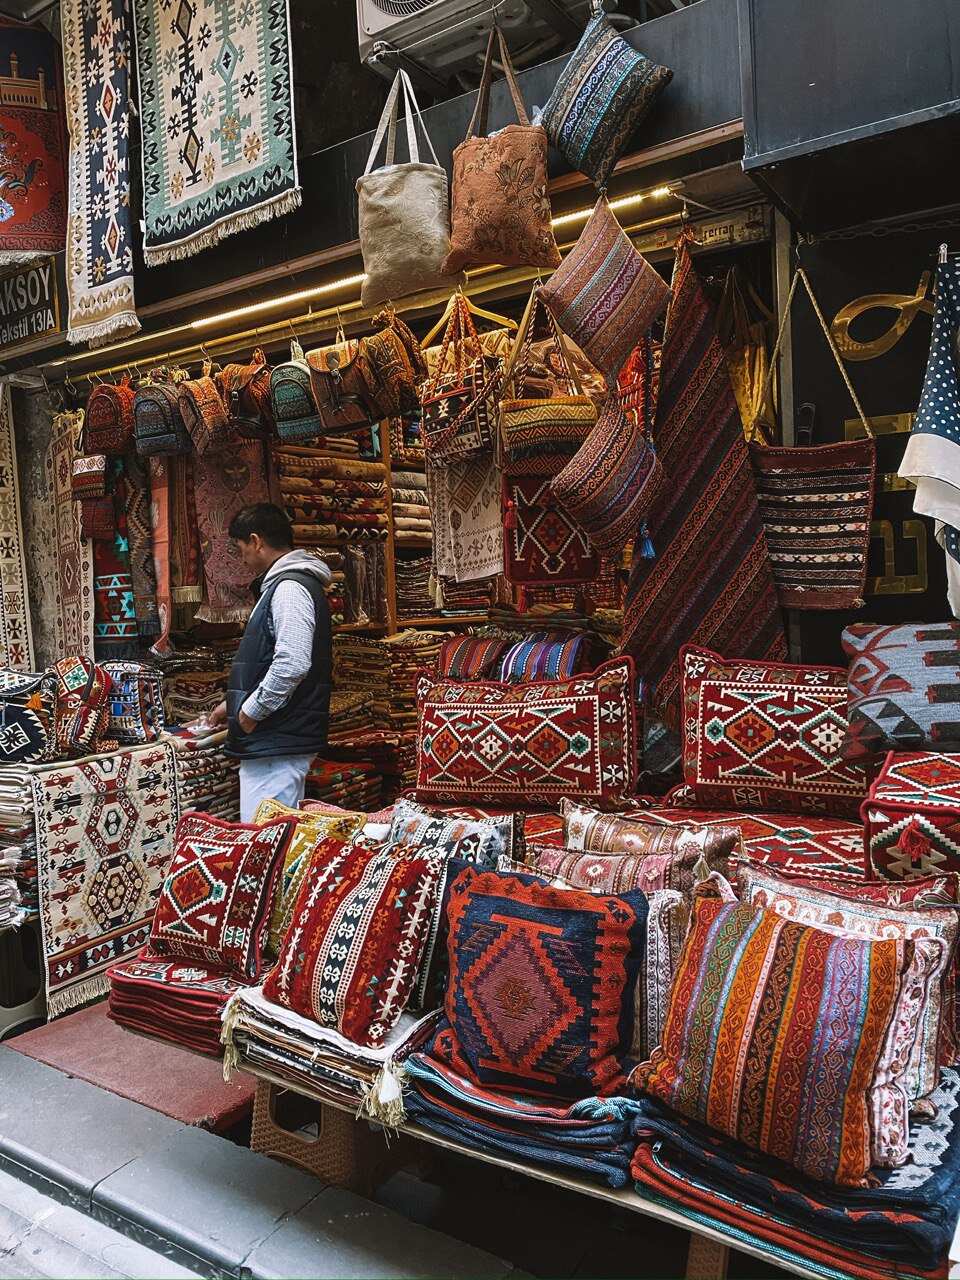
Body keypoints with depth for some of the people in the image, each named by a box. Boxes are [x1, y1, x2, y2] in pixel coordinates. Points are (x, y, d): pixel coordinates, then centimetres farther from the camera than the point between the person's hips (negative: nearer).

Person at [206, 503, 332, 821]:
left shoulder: (289, 588, -14)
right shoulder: (283, 584, 19)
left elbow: (291, 664, -26)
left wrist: (251, 712, -15)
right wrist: (233, 703, 29)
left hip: (277, 744, -11)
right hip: (279, 741, 11)